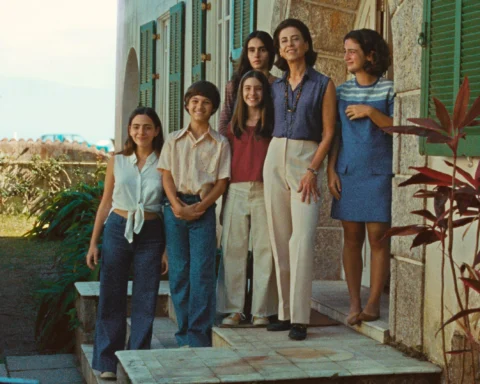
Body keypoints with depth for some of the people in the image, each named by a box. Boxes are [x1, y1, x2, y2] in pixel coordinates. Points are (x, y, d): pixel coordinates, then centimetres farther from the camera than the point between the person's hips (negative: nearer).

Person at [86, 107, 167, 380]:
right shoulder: (117, 162, 5)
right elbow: (106, 203, 10)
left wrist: (168, 249, -1)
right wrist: (94, 242, 7)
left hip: (150, 234, -1)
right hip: (117, 230, 1)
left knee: (145, 300, 3)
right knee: (112, 298, 3)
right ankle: (108, 362, 13)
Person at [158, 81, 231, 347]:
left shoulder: (220, 143, 7)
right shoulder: (174, 140, 13)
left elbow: (222, 182, 1)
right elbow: (167, 175, 6)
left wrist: (199, 207, -11)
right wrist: (176, 205, -10)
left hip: (204, 209, -2)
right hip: (175, 208, 2)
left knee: (202, 273, -7)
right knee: (179, 272, 3)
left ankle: (199, 338, -3)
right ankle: (184, 337, 10)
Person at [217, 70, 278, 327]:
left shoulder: (272, 124, 6)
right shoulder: (234, 126, 16)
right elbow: (226, 161, 16)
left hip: (264, 192, -3)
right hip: (236, 191, 3)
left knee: (264, 250, -4)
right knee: (233, 249, 1)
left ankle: (261, 310, 2)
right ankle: (233, 309, 6)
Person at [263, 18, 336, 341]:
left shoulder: (323, 84, 1)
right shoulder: (276, 87, 14)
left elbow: (328, 133, -3)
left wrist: (313, 170, -12)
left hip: (307, 160, -5)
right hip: (275, 158, 5)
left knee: (302, 240, -13)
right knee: (280, 240, 4)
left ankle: (300, 318, -13)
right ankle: (285, 312, 9)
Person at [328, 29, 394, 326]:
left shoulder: (388, 89, 0)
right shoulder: (342, 91, 11)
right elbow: (334, 135, 11)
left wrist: (370, 111, -14)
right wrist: (331, 170, 3)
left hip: (379, 172, -3)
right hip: (348, 173, 3)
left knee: (378, 237, -3)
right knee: (352, 237, 4)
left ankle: (373, 302, 6)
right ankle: (354, 303, 9)